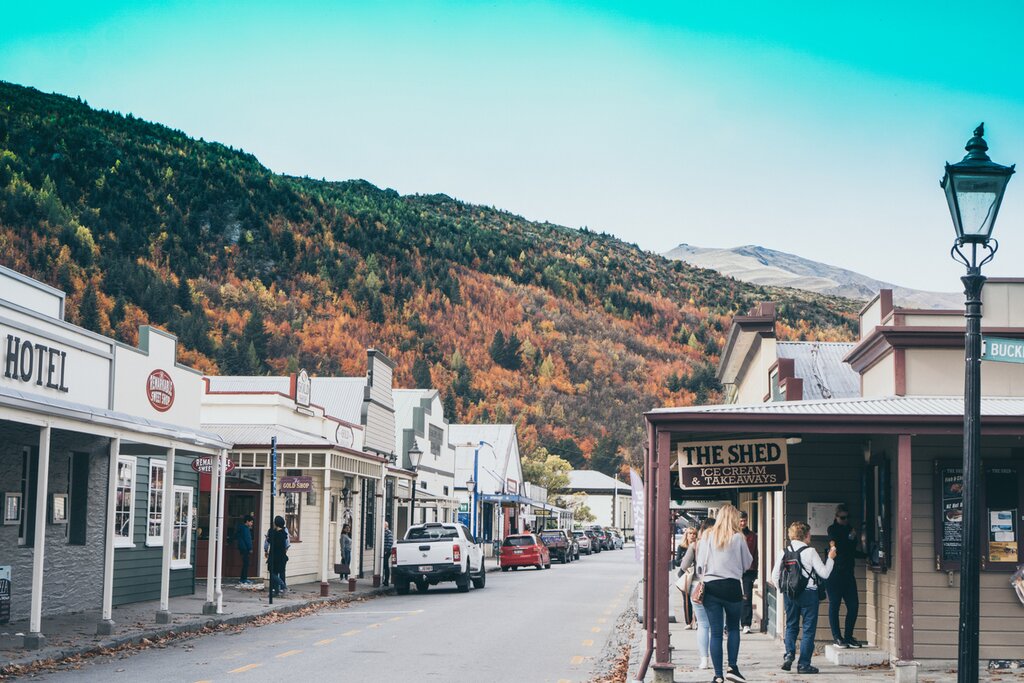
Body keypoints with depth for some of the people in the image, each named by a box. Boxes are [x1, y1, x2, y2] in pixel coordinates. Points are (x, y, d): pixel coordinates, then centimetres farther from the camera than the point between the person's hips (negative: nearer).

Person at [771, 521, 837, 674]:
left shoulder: (784, 552, 2)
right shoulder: (810, 552, -10)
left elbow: (775, 577, 3)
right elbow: (824, 573, -7)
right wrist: (830, 558, 6)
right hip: (808, 593, -4)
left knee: (791, 626, 18)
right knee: (808, 628, 4)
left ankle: (789, 654, 0)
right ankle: (803, 664, 3)